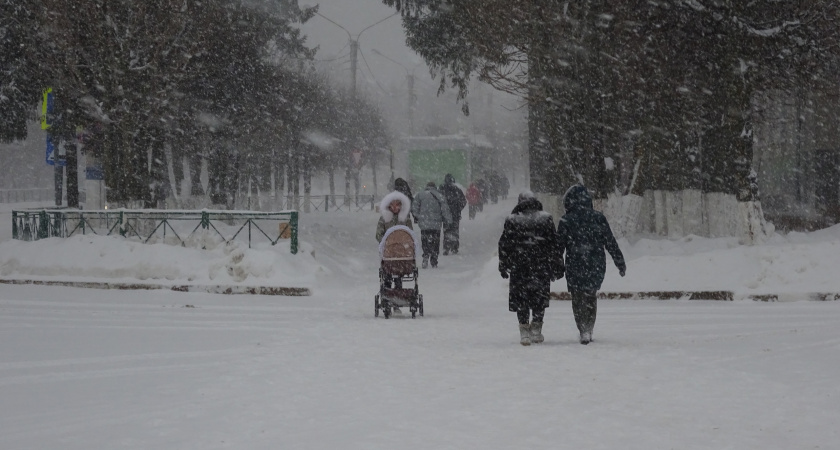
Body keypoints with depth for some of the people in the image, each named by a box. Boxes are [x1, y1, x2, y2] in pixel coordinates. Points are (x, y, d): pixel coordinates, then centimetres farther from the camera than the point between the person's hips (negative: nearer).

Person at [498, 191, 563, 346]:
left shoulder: (511, 220, 0)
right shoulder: (546, 219, 1)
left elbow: (504, 245, 3)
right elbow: (554, 243, 2)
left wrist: (503, 266, 12)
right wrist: (557, 266, 8)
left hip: (519, 265, 0)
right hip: (541, 265, 0)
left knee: (520, 298, 5)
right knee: (540, 296, 11)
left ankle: (524, 331, -1)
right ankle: (536, 329, 12)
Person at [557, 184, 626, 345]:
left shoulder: (566, 221, -7)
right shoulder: (598, 218, 0)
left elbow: (559, 247, -3)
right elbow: (611, 243, 4)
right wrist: (620, 263, 12)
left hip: (575, 268, -3)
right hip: (597, 267, 3)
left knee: (578, 300, 7)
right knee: (591, 298, 20)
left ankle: (584, 331, -3)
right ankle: (589, 330, 23)